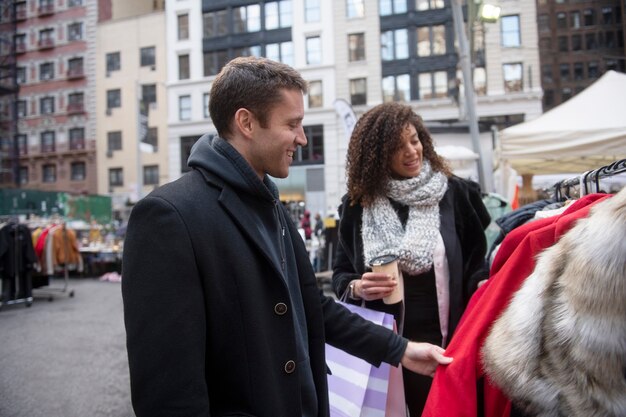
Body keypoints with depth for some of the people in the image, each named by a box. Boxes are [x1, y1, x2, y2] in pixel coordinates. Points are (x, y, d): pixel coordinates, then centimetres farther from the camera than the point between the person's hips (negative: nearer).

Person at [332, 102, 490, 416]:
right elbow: (340, 272, 7)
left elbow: (477, 262, 4)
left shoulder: (455, 193, -1)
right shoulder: (358, 204, 2)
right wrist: (356, 287, -13)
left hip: (446, 342, -1)